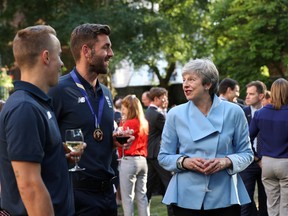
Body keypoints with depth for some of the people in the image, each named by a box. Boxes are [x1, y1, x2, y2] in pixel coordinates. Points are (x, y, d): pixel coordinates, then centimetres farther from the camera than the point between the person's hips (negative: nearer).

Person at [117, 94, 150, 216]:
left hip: (129, 161, -7)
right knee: (142, 196, 11)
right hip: (142, 160, 7)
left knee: (127, 197, -1)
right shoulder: (144, 123, 11)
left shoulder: (128, 123, -10)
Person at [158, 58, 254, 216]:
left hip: (224, 196, 0)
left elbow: (246, 153, 4)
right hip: (186, 197, 1)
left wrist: (226, 162, -15)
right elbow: (164, 157, 5)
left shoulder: (233, 112, -2)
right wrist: (184, 162, -14)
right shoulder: (175, 114, 0)